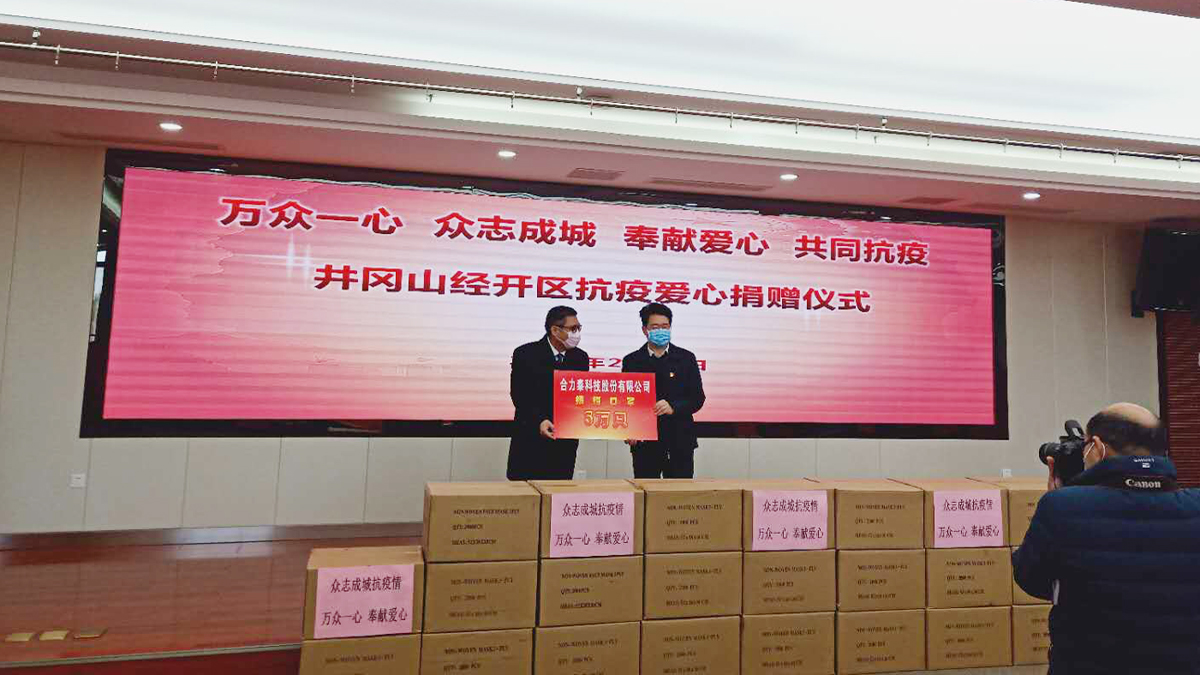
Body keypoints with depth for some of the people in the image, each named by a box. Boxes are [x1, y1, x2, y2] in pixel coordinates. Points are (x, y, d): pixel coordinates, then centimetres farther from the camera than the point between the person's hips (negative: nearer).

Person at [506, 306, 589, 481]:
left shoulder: (580, 358, 6)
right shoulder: (525, 354, -6)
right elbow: (519, 395, -10)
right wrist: (539, 421, -24)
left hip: (565, 443, 3)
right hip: (530, 440, -3)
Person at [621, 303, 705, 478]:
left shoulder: (686, 358, 7)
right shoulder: (632, 361, 7)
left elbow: (698, 398, 4)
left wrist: (673, 408, -15)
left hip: (680, 443, 0)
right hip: (644, 443, 0)